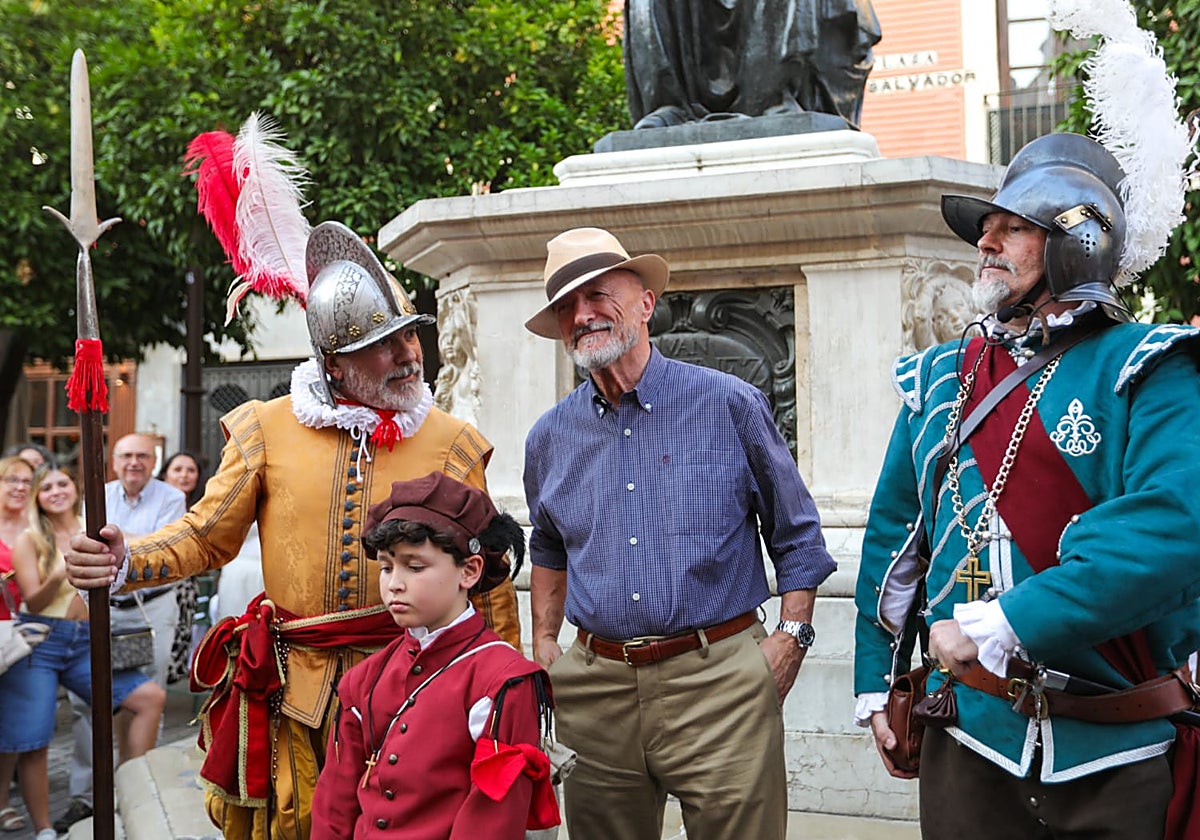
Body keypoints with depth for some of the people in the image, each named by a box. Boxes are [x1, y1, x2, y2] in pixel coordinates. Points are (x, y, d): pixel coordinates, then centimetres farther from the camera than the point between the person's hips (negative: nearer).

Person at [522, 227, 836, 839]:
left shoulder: (729, 405, -2)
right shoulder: (549, 437, 8)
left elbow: (796, 535, 4)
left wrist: (791, 637, -4)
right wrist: (544, 644, 16)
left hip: (719, 680, -3)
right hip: (596, 689, 3)